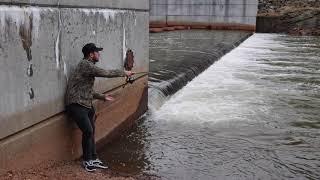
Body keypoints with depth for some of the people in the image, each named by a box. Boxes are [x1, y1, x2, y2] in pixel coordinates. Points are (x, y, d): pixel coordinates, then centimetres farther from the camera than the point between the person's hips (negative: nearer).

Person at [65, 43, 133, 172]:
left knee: (91, 132, 10)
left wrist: (103, 97, 20)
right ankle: (87, 160, 4)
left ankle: (93, 159, 19)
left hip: (86, 105, 10)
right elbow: (106, 73, -17)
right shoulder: (85, 65, -14)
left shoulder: (89, 66, 17)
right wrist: (124, 73, -7)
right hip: (76, 105, -10)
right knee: (88, 131, -12)